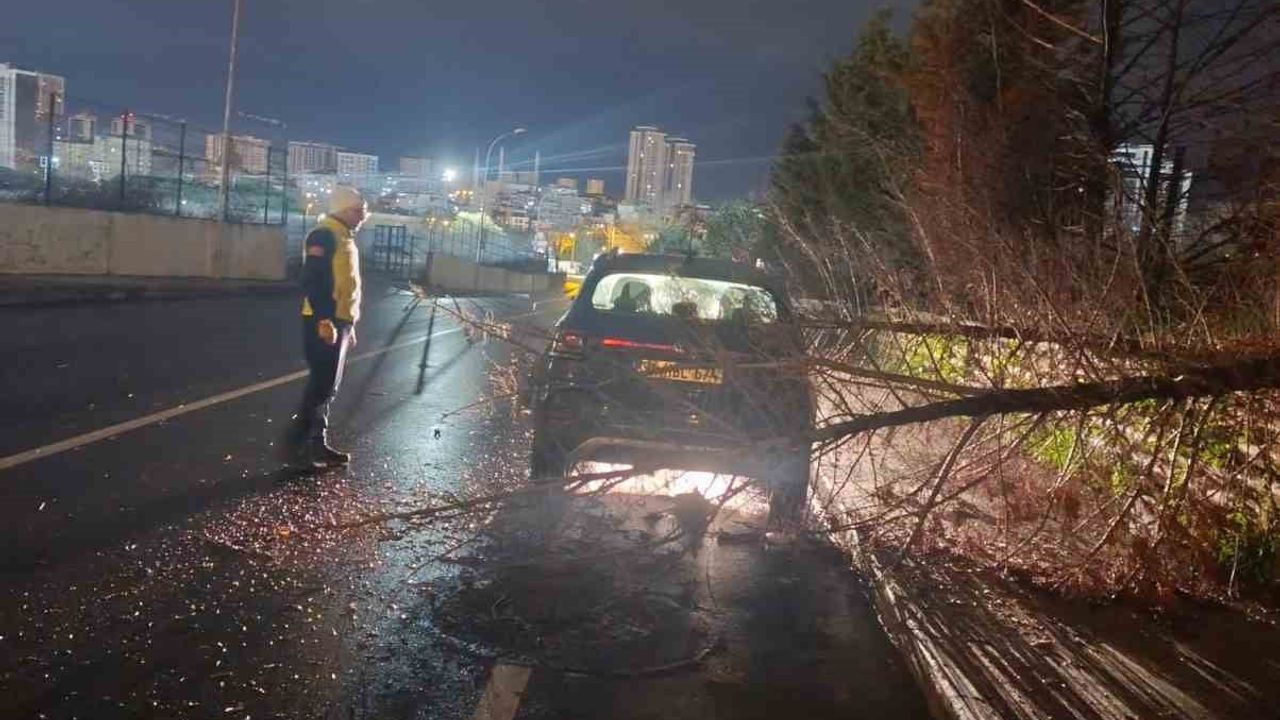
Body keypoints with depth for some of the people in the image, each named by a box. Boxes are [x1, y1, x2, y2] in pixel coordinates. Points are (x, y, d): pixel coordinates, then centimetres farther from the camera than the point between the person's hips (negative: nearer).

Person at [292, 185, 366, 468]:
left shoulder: (344, 238, 19)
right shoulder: (324, 235, -11)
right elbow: (312, 280, -20)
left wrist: (349, 325, 23)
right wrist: (324, 320, -26)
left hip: (338, 322, 10)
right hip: (325, 323, -10)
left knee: (328, 386, 12)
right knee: (322, 385, -9)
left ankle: (316, 443, 18)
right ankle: (304, 444, -3)